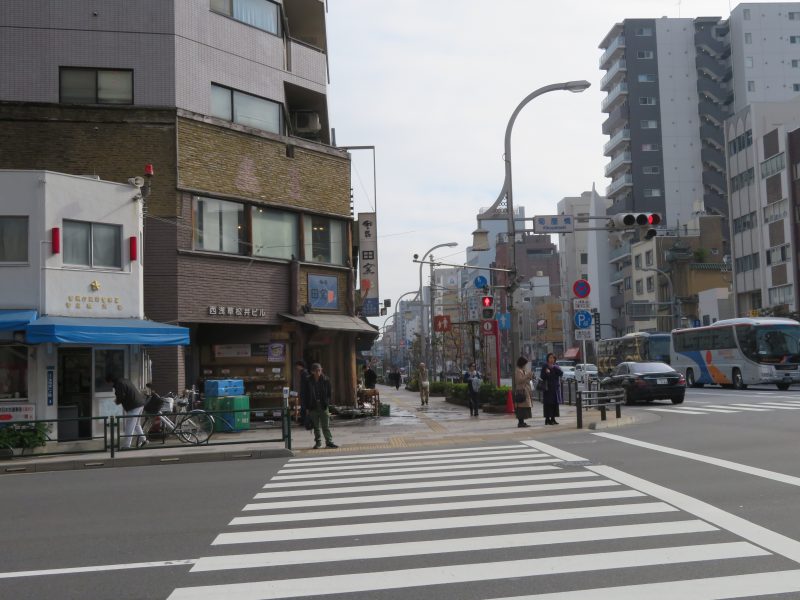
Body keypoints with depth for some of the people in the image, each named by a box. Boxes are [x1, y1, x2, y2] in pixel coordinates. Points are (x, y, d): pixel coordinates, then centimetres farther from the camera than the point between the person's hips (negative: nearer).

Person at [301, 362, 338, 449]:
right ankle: (318, 442, 18)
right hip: (313, 406, 0)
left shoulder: (326, 380, 1)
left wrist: (327, 404, -3)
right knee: (316, 426, 9)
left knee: (326, 426, -2)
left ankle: (329, 442, -1)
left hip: (323, 406, 0)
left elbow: (329, 393, 7)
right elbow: (304, 395, 2)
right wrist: (307, 407, -2)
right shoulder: (307, 381, -1)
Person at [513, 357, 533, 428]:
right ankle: (520, 422, -12)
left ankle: (521, 422, 11)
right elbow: (519, 380, -21)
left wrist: (528, 377, 14)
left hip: (525, 391, 11)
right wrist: (527, 376, -20)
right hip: (521, 391, -11)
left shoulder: (522, 370, 21)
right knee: (522, 407, -12)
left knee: (524, 407, 9)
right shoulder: (518, 371, -11)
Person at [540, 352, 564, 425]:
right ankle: (547, 419, -3)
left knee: (555, 403, 4)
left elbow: (561, 373, -5)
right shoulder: (545, 367, 1)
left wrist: (554, 367, -15)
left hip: (556, 387, 4)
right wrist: (546, 373, -25)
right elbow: (542, 377, -6)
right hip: (547, 388, -4)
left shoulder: (556, 367, 12)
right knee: (548, 403, -6)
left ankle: (553, 418, 11)